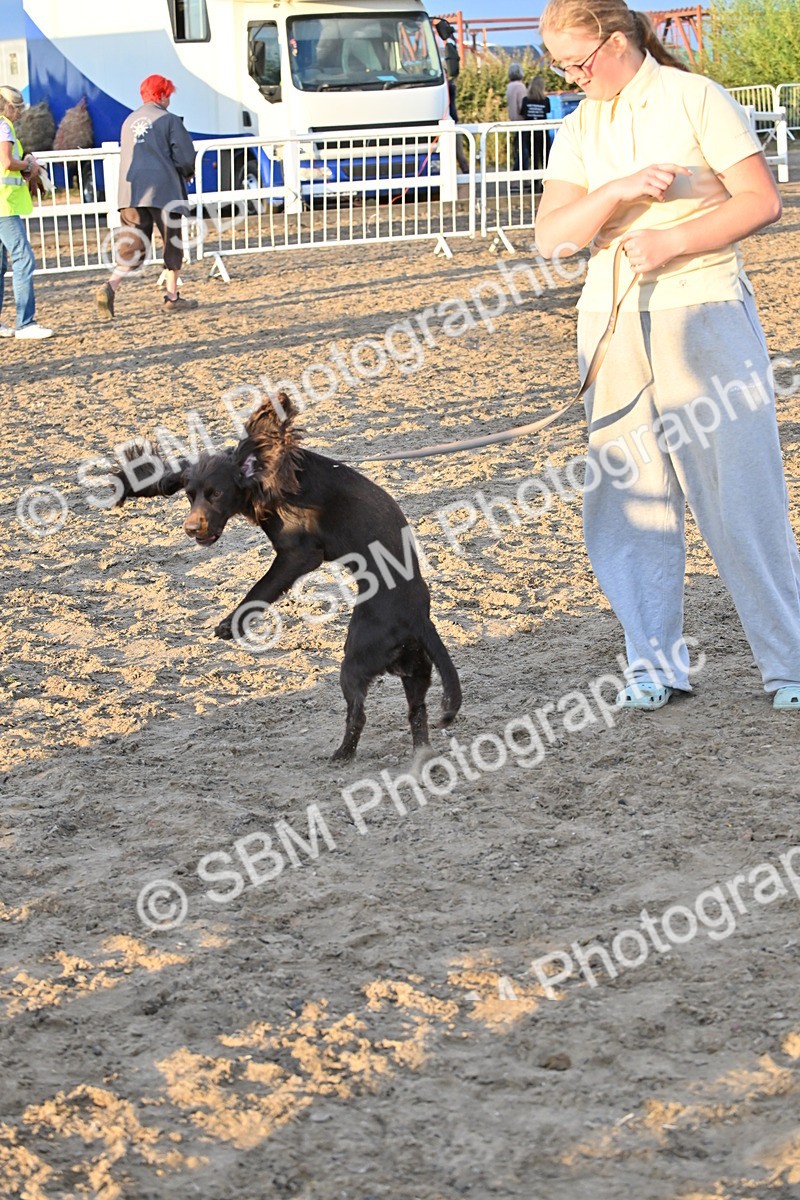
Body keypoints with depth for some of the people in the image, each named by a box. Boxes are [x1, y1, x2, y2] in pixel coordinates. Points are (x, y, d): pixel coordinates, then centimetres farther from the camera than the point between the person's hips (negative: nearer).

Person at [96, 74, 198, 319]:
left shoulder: (129, 121, 15)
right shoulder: (169, 120, -3)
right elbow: (185, 156, -7)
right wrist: (188, 173, 17)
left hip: (131, 192, 5)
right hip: (164, 189, -5)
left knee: (132, 245, 2)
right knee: (172, 242, 10)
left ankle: (111, 286, -21)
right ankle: (172, 297, 14)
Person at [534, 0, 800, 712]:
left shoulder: (694, 99, -2)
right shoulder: (578, 131, 11)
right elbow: (553, 236, 0)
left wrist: (672, 242, -17)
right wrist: (620, 189, -17)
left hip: (705, 313, -5)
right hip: (613, 322, 5)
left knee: (741, 494, -5)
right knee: (626, 497, 3)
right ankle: (656, 664, 12)